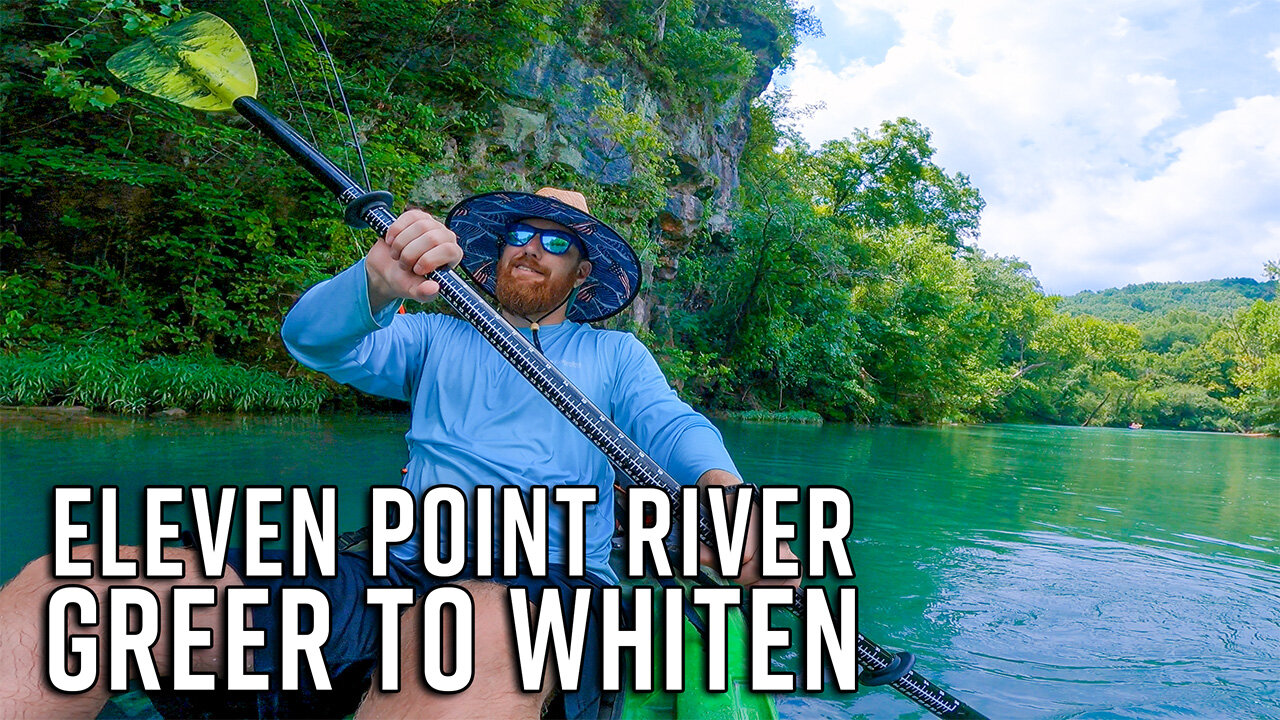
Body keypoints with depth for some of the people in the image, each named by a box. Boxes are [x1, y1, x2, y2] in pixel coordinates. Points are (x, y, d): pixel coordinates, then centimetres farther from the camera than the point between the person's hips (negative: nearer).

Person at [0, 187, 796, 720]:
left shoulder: (615, 354, 24)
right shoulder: (435, 337, 26)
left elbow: (672, 425, 5)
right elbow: (313, 338, 9)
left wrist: (724, 486, -21)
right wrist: (377, 284, -17)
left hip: (546, 583, -2)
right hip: (396, 570, 3)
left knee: (480, 631, -45)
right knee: (67, 583, -18)